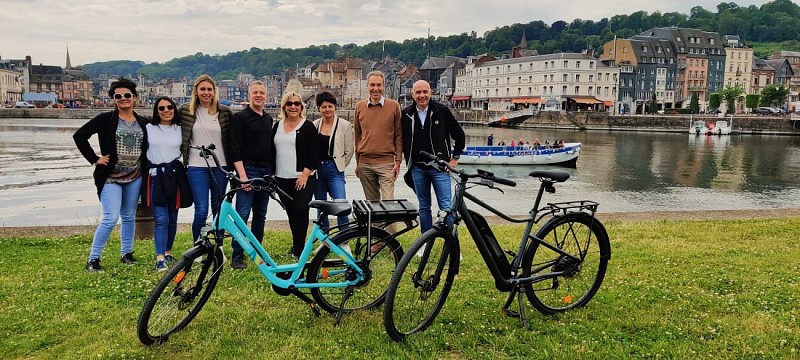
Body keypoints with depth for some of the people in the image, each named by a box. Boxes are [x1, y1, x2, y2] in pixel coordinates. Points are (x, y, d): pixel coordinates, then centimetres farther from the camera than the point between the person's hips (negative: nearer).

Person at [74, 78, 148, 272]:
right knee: (111, 218, -11)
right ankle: (93, 260, 2)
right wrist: (95, 159, -9)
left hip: (135, 177, 4)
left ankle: (127, 253, 27)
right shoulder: (106, 119, -5)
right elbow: (79, 136, -7)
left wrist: (145, 168, 5)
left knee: (129, 217, 13)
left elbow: (147, 147, 19)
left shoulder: (143, 123, 7)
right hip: (111, 177, -4)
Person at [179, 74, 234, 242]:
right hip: (197, 167, -1)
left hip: (220, 167, 1)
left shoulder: (224, 112, 4)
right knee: (201, 211, -7)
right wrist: (182, 157, 6)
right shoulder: (186, 111, 3)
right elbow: (180, 137, 13)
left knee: (219, 211, 9)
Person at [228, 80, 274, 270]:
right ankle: (237, 256, -4)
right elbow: (235, 149, -10)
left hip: (266, 171, 6)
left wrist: (273, 172, 14)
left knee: (260, 215, 11)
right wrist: (242, 174, -18)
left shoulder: (269, 119, 16)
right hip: (248, 169, -6)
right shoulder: (240, 117, -4)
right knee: (243, 214, -9)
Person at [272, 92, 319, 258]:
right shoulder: (277, 126, 14)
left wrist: (305, 173, -14)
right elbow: (271, 151, 17)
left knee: (301, 210, -14)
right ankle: (297, 245, 22)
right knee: (291, 213, 9)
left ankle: (298, 249, -7)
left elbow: (315, 153, -7)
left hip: (302, 179, -5)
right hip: (282, 179, 5)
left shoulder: (308, 126, -1)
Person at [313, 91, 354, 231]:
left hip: (334, 169, -3)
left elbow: (349, 150, 2)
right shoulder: (314, 125, 6)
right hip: (317, 170, 3)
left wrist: (340, 166, 3)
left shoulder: (344, 125, -2)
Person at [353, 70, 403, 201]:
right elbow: (357, 136, 14)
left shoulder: (394, 106, 1)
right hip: (365, 163, 3)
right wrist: (357, 163, 13)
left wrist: (398, 161, -3)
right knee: (371, 201, 10)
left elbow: (399, 136, 3)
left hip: (386, 162, -3)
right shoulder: (360, 107, 9)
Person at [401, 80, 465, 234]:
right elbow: (402, 139, 16)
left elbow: (459, 134, 4)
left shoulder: (442, 111, -4)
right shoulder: (406, 114, 4)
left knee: (446, 206, -7)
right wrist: (408, 160, 12)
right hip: (417, 168, 3)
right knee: (424, 207, 10)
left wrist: (455, 157, 4)